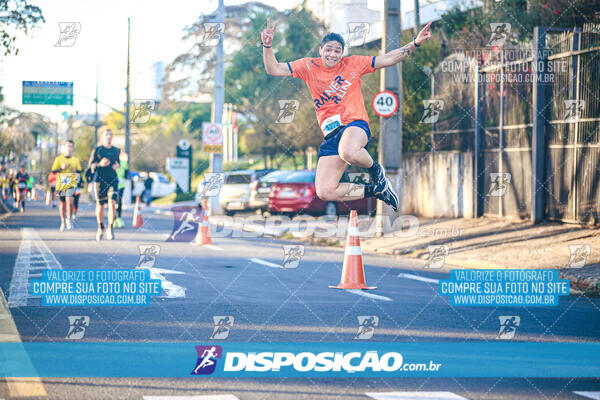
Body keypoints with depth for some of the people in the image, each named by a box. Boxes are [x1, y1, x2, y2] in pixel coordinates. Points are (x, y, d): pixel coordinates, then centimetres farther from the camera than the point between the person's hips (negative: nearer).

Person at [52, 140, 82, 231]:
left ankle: (69, 219, -8)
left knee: (69, 200, -22)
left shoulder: (75, 160, 7)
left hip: (71, 183, -1)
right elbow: (53, 171, 2)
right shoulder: (58, 159, 4)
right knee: (62, 204, 8)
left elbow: (79, 171, 16)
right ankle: (63, 222, 23)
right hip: (61, 184, 1)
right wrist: (61, 168, -14)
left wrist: (76, 171, -6)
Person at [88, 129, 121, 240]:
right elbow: (91, 165, 1)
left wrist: (117, 166, 2)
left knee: (112, 203, -15)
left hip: (112, 180, 2)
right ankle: (100, 227, 26)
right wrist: (100, 164, -17)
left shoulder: (116, 151, 13)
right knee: (100, 205, 4)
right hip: (100, 180, -1)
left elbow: (120, 163, 25)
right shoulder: (97, 150, 3)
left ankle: (110, 228, -8)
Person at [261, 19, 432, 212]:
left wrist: (415, 43, -6)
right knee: (325, 192, -9)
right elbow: (274, 69, 5)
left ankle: (376, 170, -7)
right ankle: (375, 190, 14)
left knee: (348, 152, -43)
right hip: (331, 134, 4)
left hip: (355, 124, -4)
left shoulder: (353, 64, 4)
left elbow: (387, 59, 4)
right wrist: (267, 46, -12)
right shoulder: (309, 66, 8)